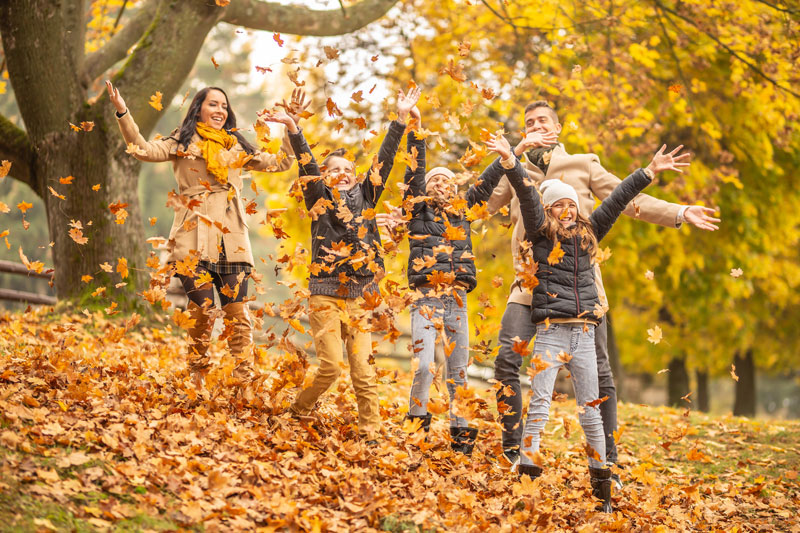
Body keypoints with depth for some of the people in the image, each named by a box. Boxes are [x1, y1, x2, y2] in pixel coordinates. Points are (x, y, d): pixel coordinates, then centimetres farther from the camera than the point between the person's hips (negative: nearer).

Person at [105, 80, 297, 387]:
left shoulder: (237, 148, 22)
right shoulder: (182, 142, 11)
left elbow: (280, 163, 29)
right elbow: (144, 151, -4)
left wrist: (291, 130, 18)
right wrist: (123, 113, -13)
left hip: (232, 240, 3)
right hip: (194, 240, -3)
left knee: (237, 313, -3)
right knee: (202, 311, -8)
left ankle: (244, 379, 0)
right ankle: (198, 379, 3)